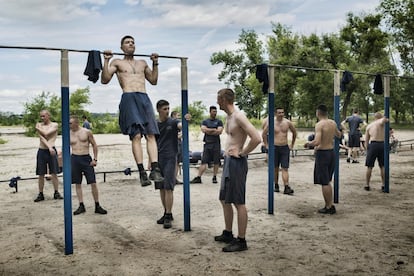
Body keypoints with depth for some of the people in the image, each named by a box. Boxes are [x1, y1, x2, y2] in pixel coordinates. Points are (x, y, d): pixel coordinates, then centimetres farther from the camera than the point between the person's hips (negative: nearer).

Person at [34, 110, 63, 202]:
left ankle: (56, 193, 11)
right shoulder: (39, 125, 6)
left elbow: (46, 133, -15)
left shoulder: (54, 125, 0)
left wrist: (38, 128, 1)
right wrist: (49, 147, -20)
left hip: (51, 150, -2)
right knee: (41, 174, 5)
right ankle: (40, 194, 13)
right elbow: (42, 137, -8)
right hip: (41, 150, 2)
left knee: (54, 173, 1)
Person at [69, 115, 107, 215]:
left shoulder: (87, 132, -1)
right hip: (74, 159, 2)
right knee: (77, 184, 7)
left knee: (93, 183, -3)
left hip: (86, 158, -2)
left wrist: (95, 159, -1)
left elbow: (94, 145, 5)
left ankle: (97, 206, 7)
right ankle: (81, 206, 17)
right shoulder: (69, 134, 5)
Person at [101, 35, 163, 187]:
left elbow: (153, 81, 28)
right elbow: (105, 80, 4)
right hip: (128, 98, -4)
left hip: (144, 98, 4)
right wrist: (106, 60, -3)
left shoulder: (142, 63, 27)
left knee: (151, 134, -9)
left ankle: (155, 169, -14)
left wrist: (155, 63, 22)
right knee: (136, 135, -16)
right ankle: (142, 172, -18)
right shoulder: (117, 62, 15)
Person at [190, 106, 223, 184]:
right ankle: (198, 177, -5)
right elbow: (203, 130, -6)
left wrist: (208, 131, -5)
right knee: (204, 162, -4)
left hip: (216, 144, 0)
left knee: (216, 162, 2)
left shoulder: (219, 121, 7)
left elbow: (219, 131, -7)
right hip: (207, 143, 0)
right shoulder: (205, 121, 11)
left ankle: (214, 177, 12)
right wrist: (214, 130, -6)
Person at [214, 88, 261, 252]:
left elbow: (256, 138, -25)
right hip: (228, 160, 10)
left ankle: (241, 241, 5)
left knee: (238, 203, -3)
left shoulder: (238, 116, -17)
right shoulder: (228, 117, 13)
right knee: (225, 200, 17)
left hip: (236, 162, -10)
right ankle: (228, 234, 30)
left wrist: (241, 153, -17)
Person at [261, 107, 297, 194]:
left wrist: (292, 144, 13)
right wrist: (266, 145, 5)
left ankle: (286, 188, -10)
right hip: (274, 148, 0)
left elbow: (294, 133, 16)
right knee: (275, 168, 9)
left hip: (285, 148, 1)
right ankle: (276, 186, 21)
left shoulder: (288, 122, 1)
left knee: (285, 168, -5)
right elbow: (264, 134, 7)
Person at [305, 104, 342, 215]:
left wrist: (308, 144, -9)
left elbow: (317, 142, -28)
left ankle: (329, 207, 7)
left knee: (324, 183, 1)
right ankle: (329, 205, 23)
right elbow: (339, 135, 24)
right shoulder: (333, 123, 6)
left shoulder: (319, 125, -17)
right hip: (331, 152, 8)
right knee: (327, 181, 18)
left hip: (322, 153, -8)